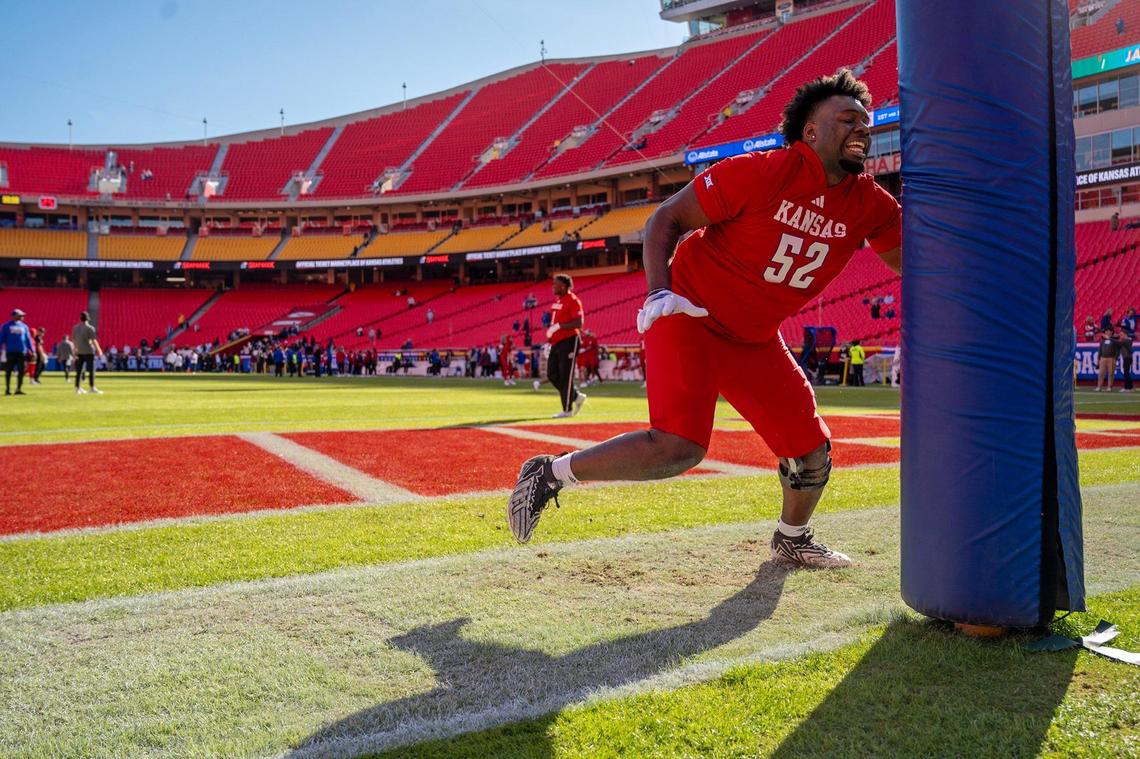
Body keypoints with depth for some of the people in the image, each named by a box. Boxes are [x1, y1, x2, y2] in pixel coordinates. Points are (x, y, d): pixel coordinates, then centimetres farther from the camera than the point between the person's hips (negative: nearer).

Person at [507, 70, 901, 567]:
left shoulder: (869, 204, -2)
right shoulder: (760, 173, -19)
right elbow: (665, 219, -13)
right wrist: (658, 294, -24)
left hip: (755, 340, 7)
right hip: (690, 318, -7)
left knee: (812, 451, 8)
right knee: (679, 447, -24)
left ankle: (791, 539, 38)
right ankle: (549, 475, -7)